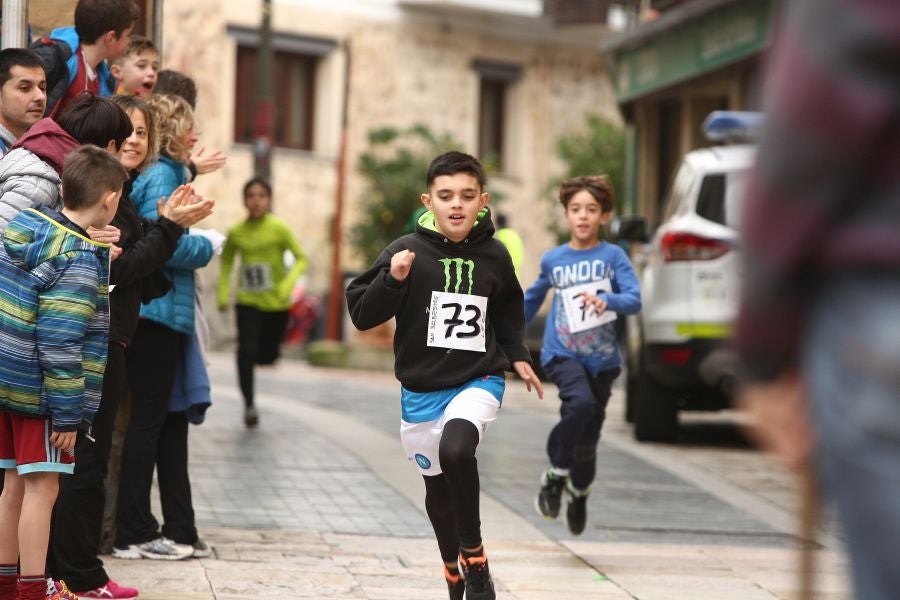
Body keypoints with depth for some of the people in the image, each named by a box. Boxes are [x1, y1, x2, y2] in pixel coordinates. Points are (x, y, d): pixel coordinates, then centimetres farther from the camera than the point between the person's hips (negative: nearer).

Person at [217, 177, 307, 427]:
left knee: (268, 355, 7)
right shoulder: (236, 232, -3)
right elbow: (226, 261, 13)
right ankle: (249, 404, -3)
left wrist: (288, 284, -22)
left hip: (276, 303, 0)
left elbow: (301, 259, -6)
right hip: (248, 302, 1)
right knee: (246, 351, -14)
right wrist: (223, 294, 5)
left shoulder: (279, 228, -10)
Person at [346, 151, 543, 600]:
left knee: (456, 450, -30)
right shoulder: (407, 251, -10)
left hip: (479, 382, -1)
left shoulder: (494, 256, -2)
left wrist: (517, 356, 6)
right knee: (437, 488, 14)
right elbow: (362, 314, -10)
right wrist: (393, 280, -24)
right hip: (421, 391, 1)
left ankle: (474, 557, -11)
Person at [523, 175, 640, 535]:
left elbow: (634, 299, -14)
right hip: (562, 353, -1)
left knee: (589, 435, 9)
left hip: (602, 357, 1)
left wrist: (606, 300, -34)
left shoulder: (613, 256, -2)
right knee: (580, 402, -30)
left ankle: (579, 494, 36)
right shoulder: (553, 260, 4)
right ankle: (556, 476, -14)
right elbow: (532, 299, 21)